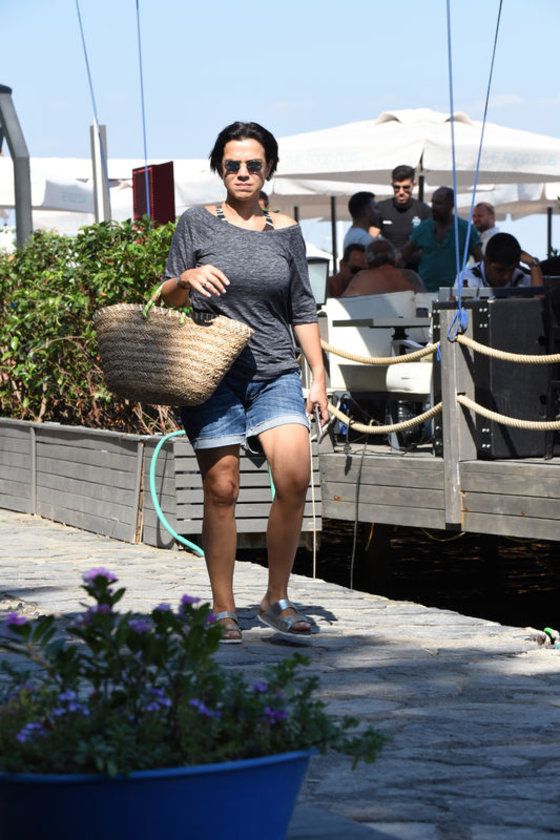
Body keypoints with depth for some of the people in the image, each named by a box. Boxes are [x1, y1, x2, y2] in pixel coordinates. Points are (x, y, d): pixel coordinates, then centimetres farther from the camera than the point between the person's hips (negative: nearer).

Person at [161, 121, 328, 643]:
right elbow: (166, 300, 7)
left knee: (295, 477, -15)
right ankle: (222, 610, 7)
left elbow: (303, 310, 14)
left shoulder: (286, 232, 11)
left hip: (275, 374, 2)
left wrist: (319, 376, 8)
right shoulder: (197, 223, 4)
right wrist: (186, 279, -15)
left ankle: (276, 600, 0)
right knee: (221, 490, -4)